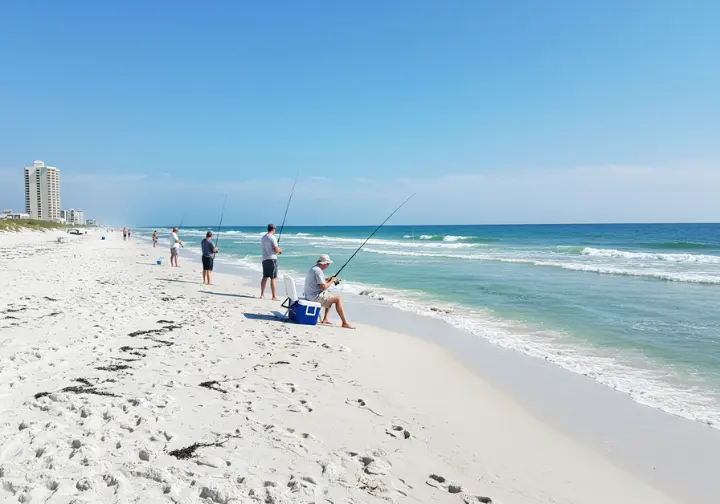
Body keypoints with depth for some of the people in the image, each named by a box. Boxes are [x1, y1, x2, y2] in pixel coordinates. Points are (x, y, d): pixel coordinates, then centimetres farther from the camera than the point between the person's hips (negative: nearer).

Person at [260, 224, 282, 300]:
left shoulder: (263, 238, 14)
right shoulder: (272, 237, -11)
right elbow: (276, 249, -18)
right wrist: (280, 250, 5)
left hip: (264, 259, 8)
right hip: (272, 259, -8)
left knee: (265, 277, 14)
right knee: (273, 278, -5)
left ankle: (262, 295, 17)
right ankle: (274, 297, -4)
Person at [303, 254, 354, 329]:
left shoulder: (313, 268, 13)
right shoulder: (318, 271, -19)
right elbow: (324, 287, -22)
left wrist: (328, 279, 13)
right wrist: (332, 281, -6)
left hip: (310, 296, 11)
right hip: (316, 297, -11)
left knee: (330, 297, 28)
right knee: (338, 299, -8)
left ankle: (326, 319, 21)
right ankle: (345, 323, -9)